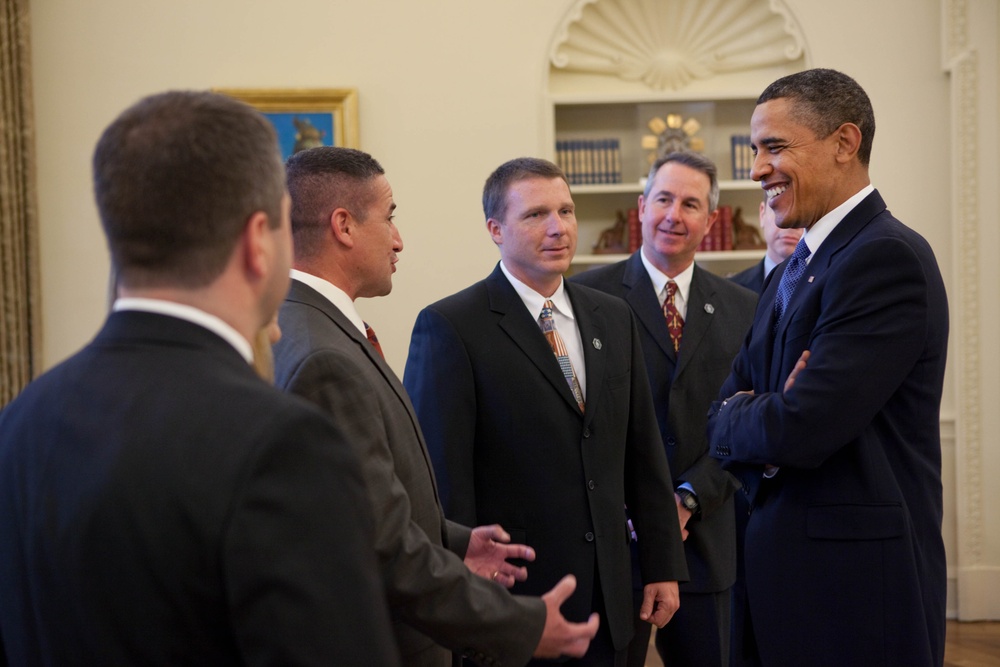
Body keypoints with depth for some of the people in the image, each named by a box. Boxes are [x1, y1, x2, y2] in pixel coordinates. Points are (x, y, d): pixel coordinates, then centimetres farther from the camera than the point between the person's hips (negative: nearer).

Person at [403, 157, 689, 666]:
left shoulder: (613, 318, 10)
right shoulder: (450, 328, -9)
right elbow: (443, 479, -11)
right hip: (510, 598, -5)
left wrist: (663, 566, 11)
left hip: (606, 598, 5)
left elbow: (644, 456, 13)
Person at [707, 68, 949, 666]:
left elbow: (802, 428, -24)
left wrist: (736, 417, -3)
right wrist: (766, 418, -12)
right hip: (786, 567, 8)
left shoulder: (887, 257, -17)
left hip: (858, 581, -8)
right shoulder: (793, 271, 13)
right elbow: (725, 413, 10)